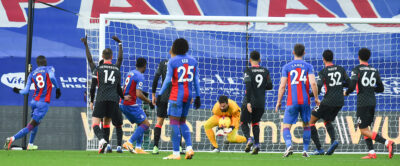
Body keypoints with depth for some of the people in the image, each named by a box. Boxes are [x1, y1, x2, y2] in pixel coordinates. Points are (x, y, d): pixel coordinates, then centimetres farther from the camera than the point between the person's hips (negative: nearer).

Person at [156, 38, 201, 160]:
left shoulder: (172, 61, -7)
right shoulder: (193, 61, 9)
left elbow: (168, 80, -10)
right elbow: (196, 80, 10)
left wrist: (159, 95, -5)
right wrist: (198, 97, 14)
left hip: (176, 95, -6)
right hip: (188, 94, 6)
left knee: (174, 122, -4)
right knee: (182, 122, 18)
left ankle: (176, 153, -8)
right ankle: (189, 148, 3)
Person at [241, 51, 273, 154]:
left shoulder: (248, 71, -7)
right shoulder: (265, 71, 7)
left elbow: (248, 87, -17)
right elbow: (270, 86, 7)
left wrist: (248, 102, -20)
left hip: (250, 103, -4)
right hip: (261, 103, 4)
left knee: (244, 123, 10)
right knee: (255, 123, 17)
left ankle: (249, 139, -16)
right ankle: (257, 144, -1)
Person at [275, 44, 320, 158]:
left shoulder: (286, 67, 2)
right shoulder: (308, 67, 3)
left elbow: (282, 86, -2)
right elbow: (313, 83, -8)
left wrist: (279, 102, 6)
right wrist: (316, 98, 3)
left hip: (291, 102, -1)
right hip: (305, 101, 1)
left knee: (286, 126, 1)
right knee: (306, 125, 18)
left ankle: (289, 145, -26)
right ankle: (305, 150, 13)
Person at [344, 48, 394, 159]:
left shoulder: (357, 70, -6)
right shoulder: (374, 70, 12)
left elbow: (352, 86, -17)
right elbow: (381, 89, 14)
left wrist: (346, 93, 3)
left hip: (363, 103, -7)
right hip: (373, 102, 7)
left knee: (364, 130, -5)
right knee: (365, 128, 16)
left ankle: (387, 143, -22)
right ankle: (371, 153, 5)